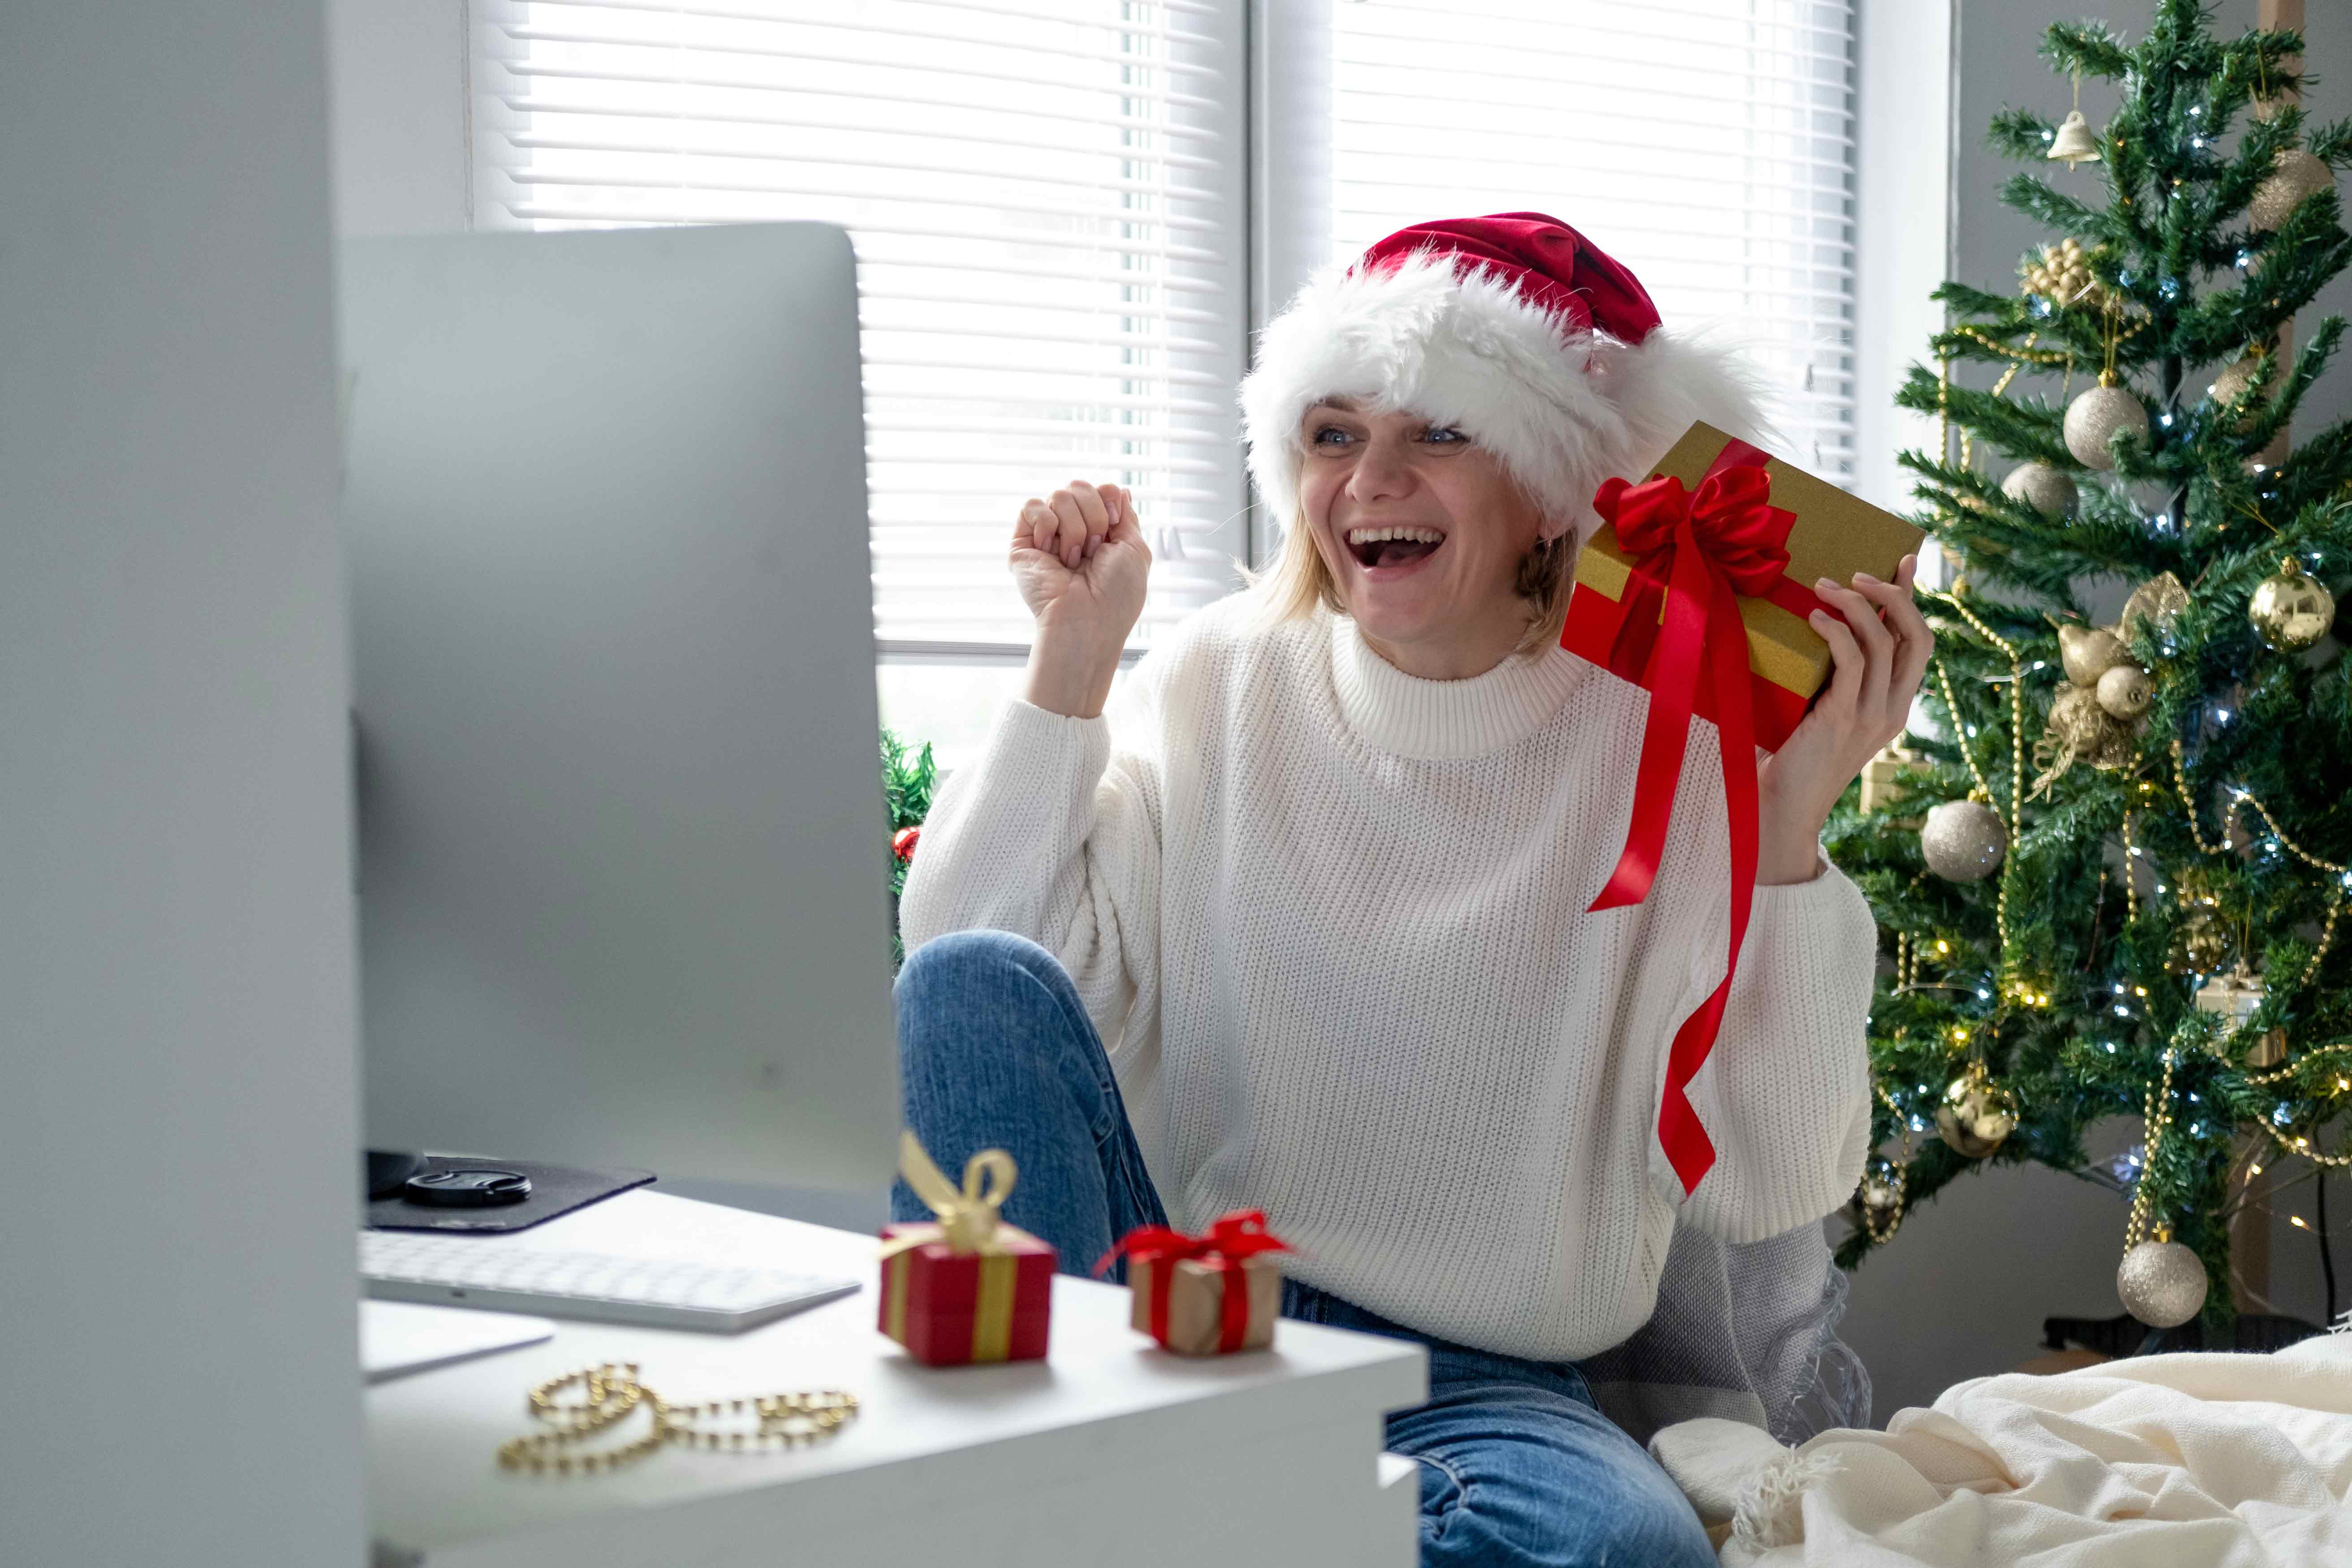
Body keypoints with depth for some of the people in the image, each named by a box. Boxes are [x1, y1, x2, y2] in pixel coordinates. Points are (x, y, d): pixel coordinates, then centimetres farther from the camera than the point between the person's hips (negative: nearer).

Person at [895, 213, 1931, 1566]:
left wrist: (1791, 829, -22)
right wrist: (1074, 663, -9)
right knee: (976, 983, -22)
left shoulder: (1678, 741, -6)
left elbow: (1766, 1188, -13)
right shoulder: (1226, 681, 2)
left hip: (1473, 1381, -1)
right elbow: (970, 995, -9)